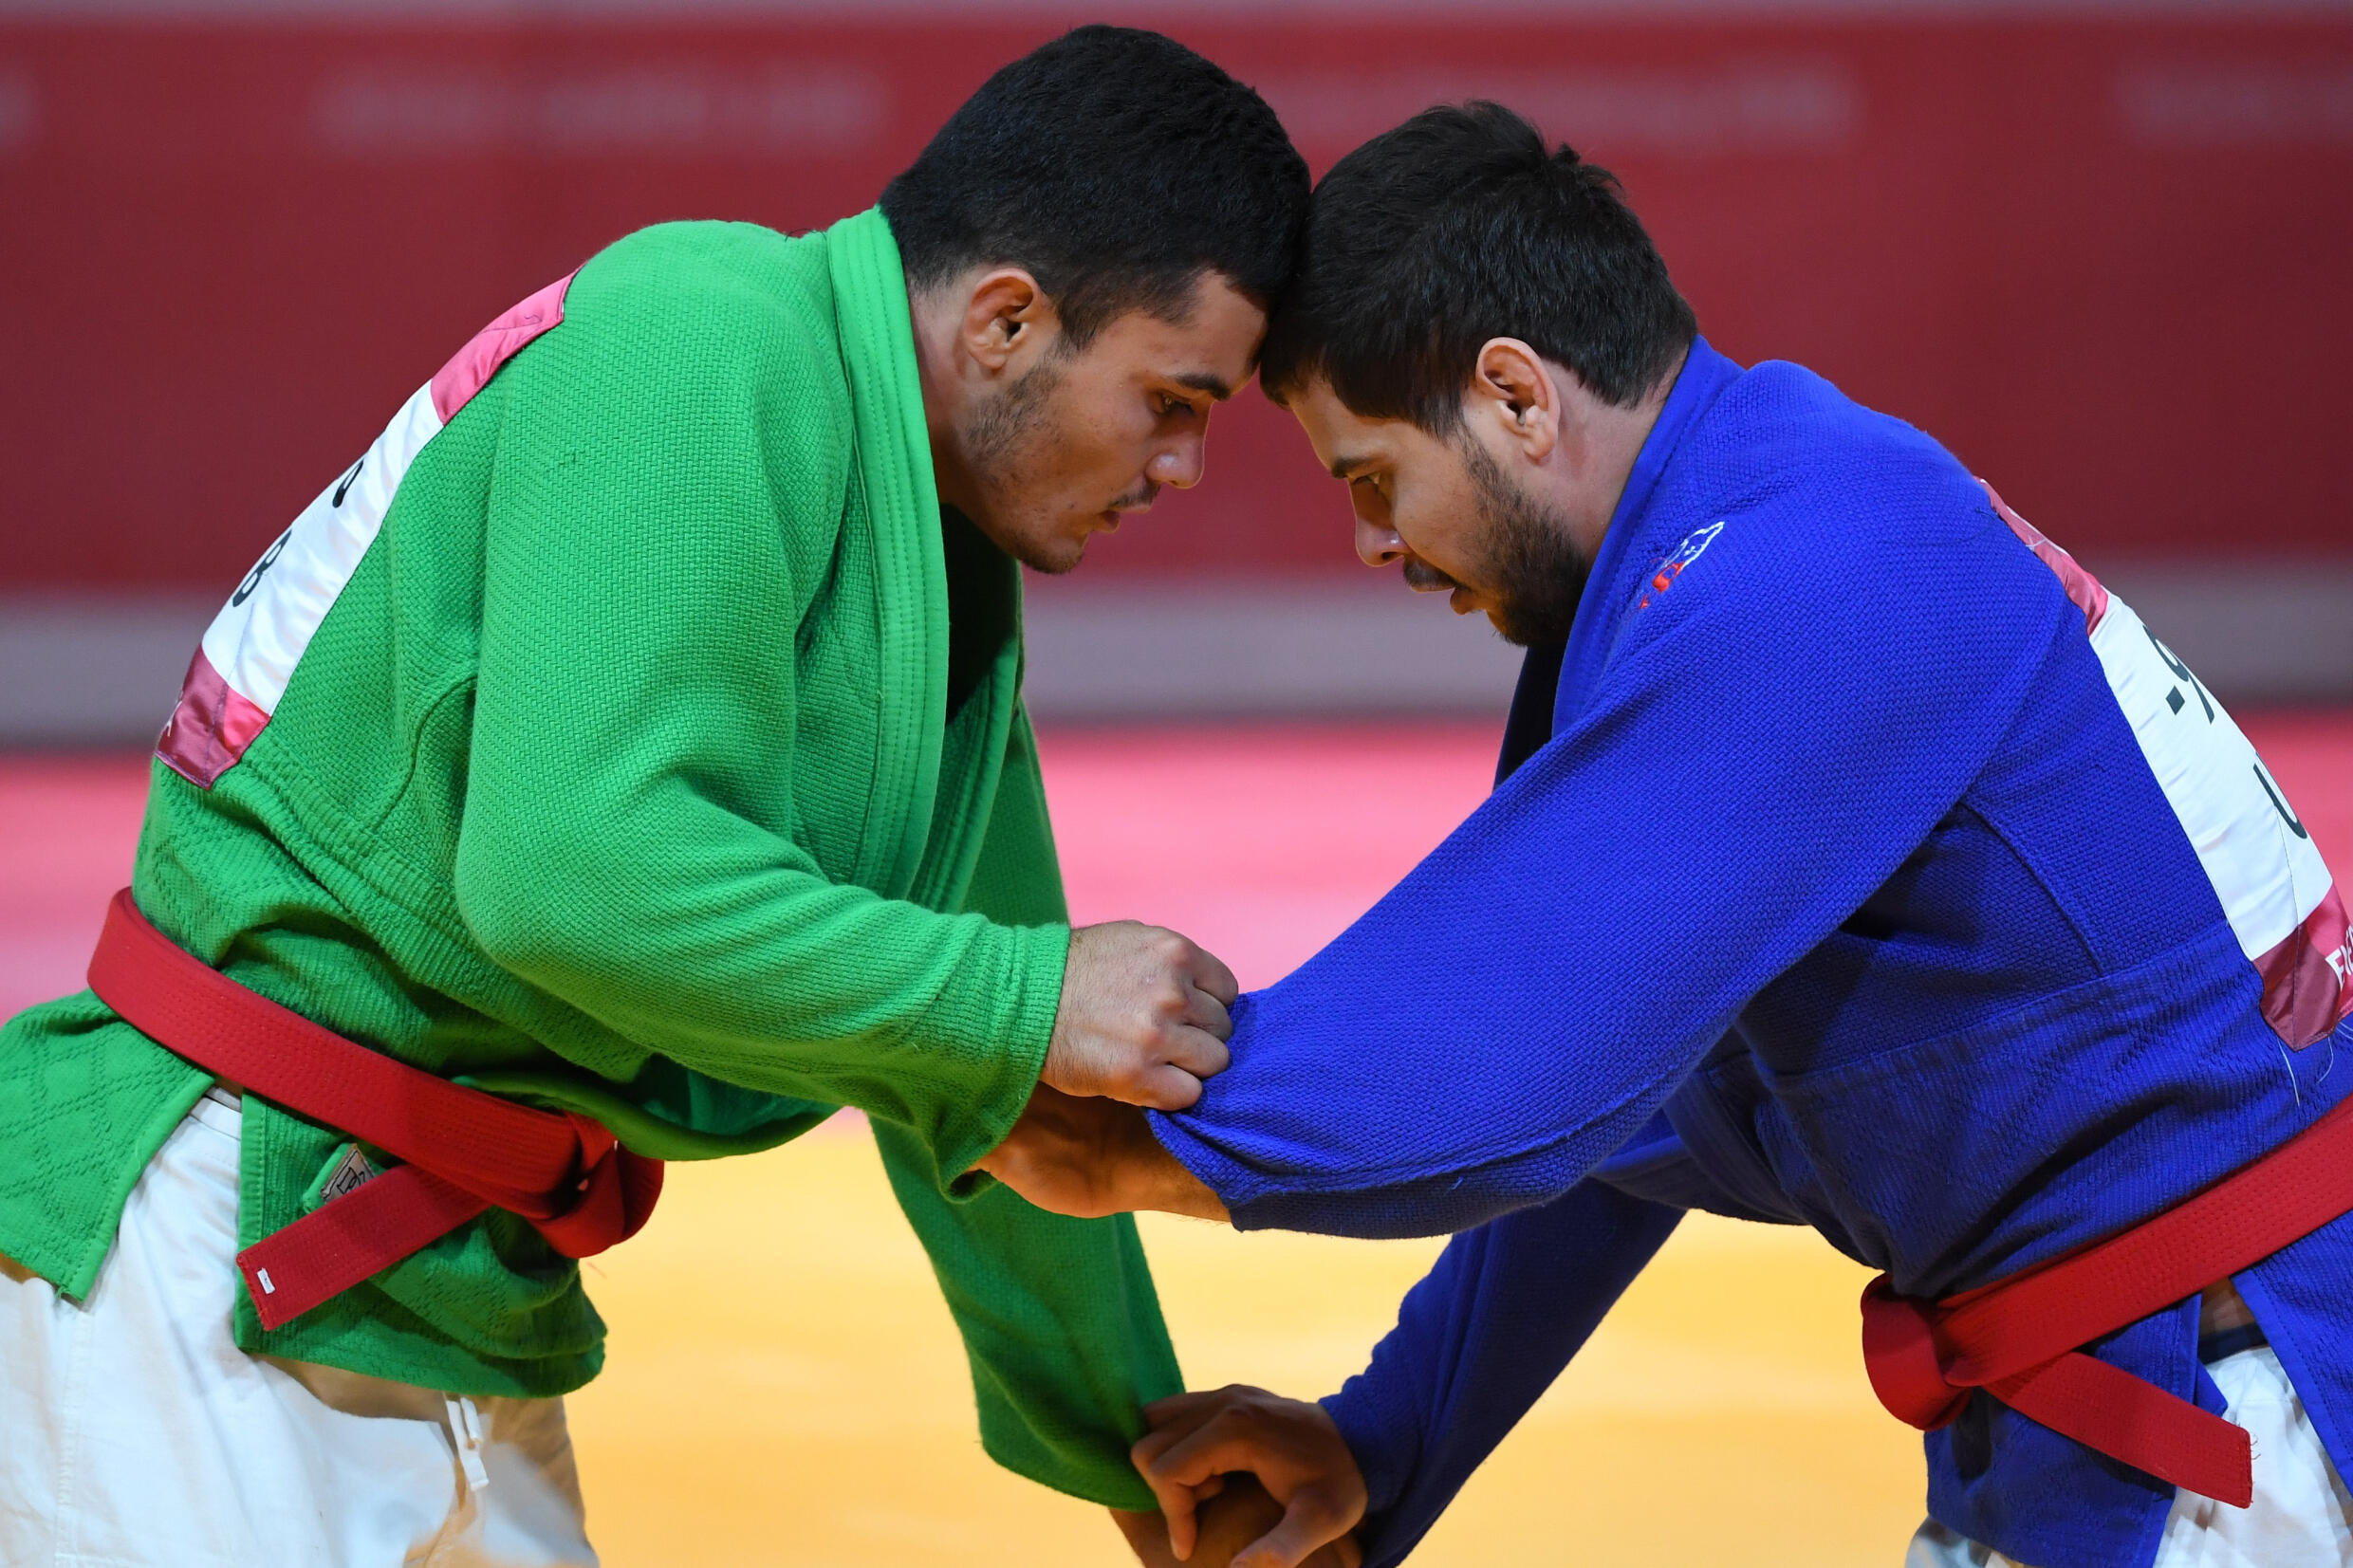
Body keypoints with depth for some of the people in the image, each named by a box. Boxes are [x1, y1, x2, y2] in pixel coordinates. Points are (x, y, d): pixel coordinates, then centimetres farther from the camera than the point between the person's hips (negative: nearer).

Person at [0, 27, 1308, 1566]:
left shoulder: (947, 565, 13)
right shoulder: (705, 352, -17)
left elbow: (969, 1085, 25)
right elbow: (571, 868, -29)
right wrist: (1026, 1002, -21)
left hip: (460, 1307, 10)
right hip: (209, 1251, -10)